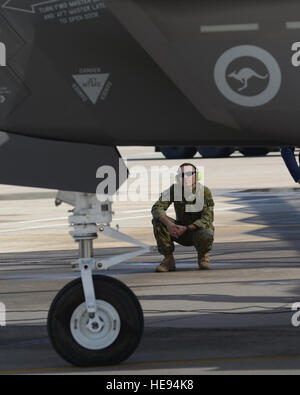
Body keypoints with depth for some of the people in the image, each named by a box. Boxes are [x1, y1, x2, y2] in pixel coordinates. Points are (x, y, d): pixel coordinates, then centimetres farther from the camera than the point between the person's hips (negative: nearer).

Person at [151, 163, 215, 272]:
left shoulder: (205, 191, -19)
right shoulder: (174, 189, -12)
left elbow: (207, 219, -25)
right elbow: (157, 208, -21)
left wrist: (186, 228, -37)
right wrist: (168, 224, -40)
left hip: (199, 230, -3)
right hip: (181, 231, 3)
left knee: (206, 236, -39)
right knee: (157, 220, -22)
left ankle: (202, 255, -1)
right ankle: (168, 259, -13)